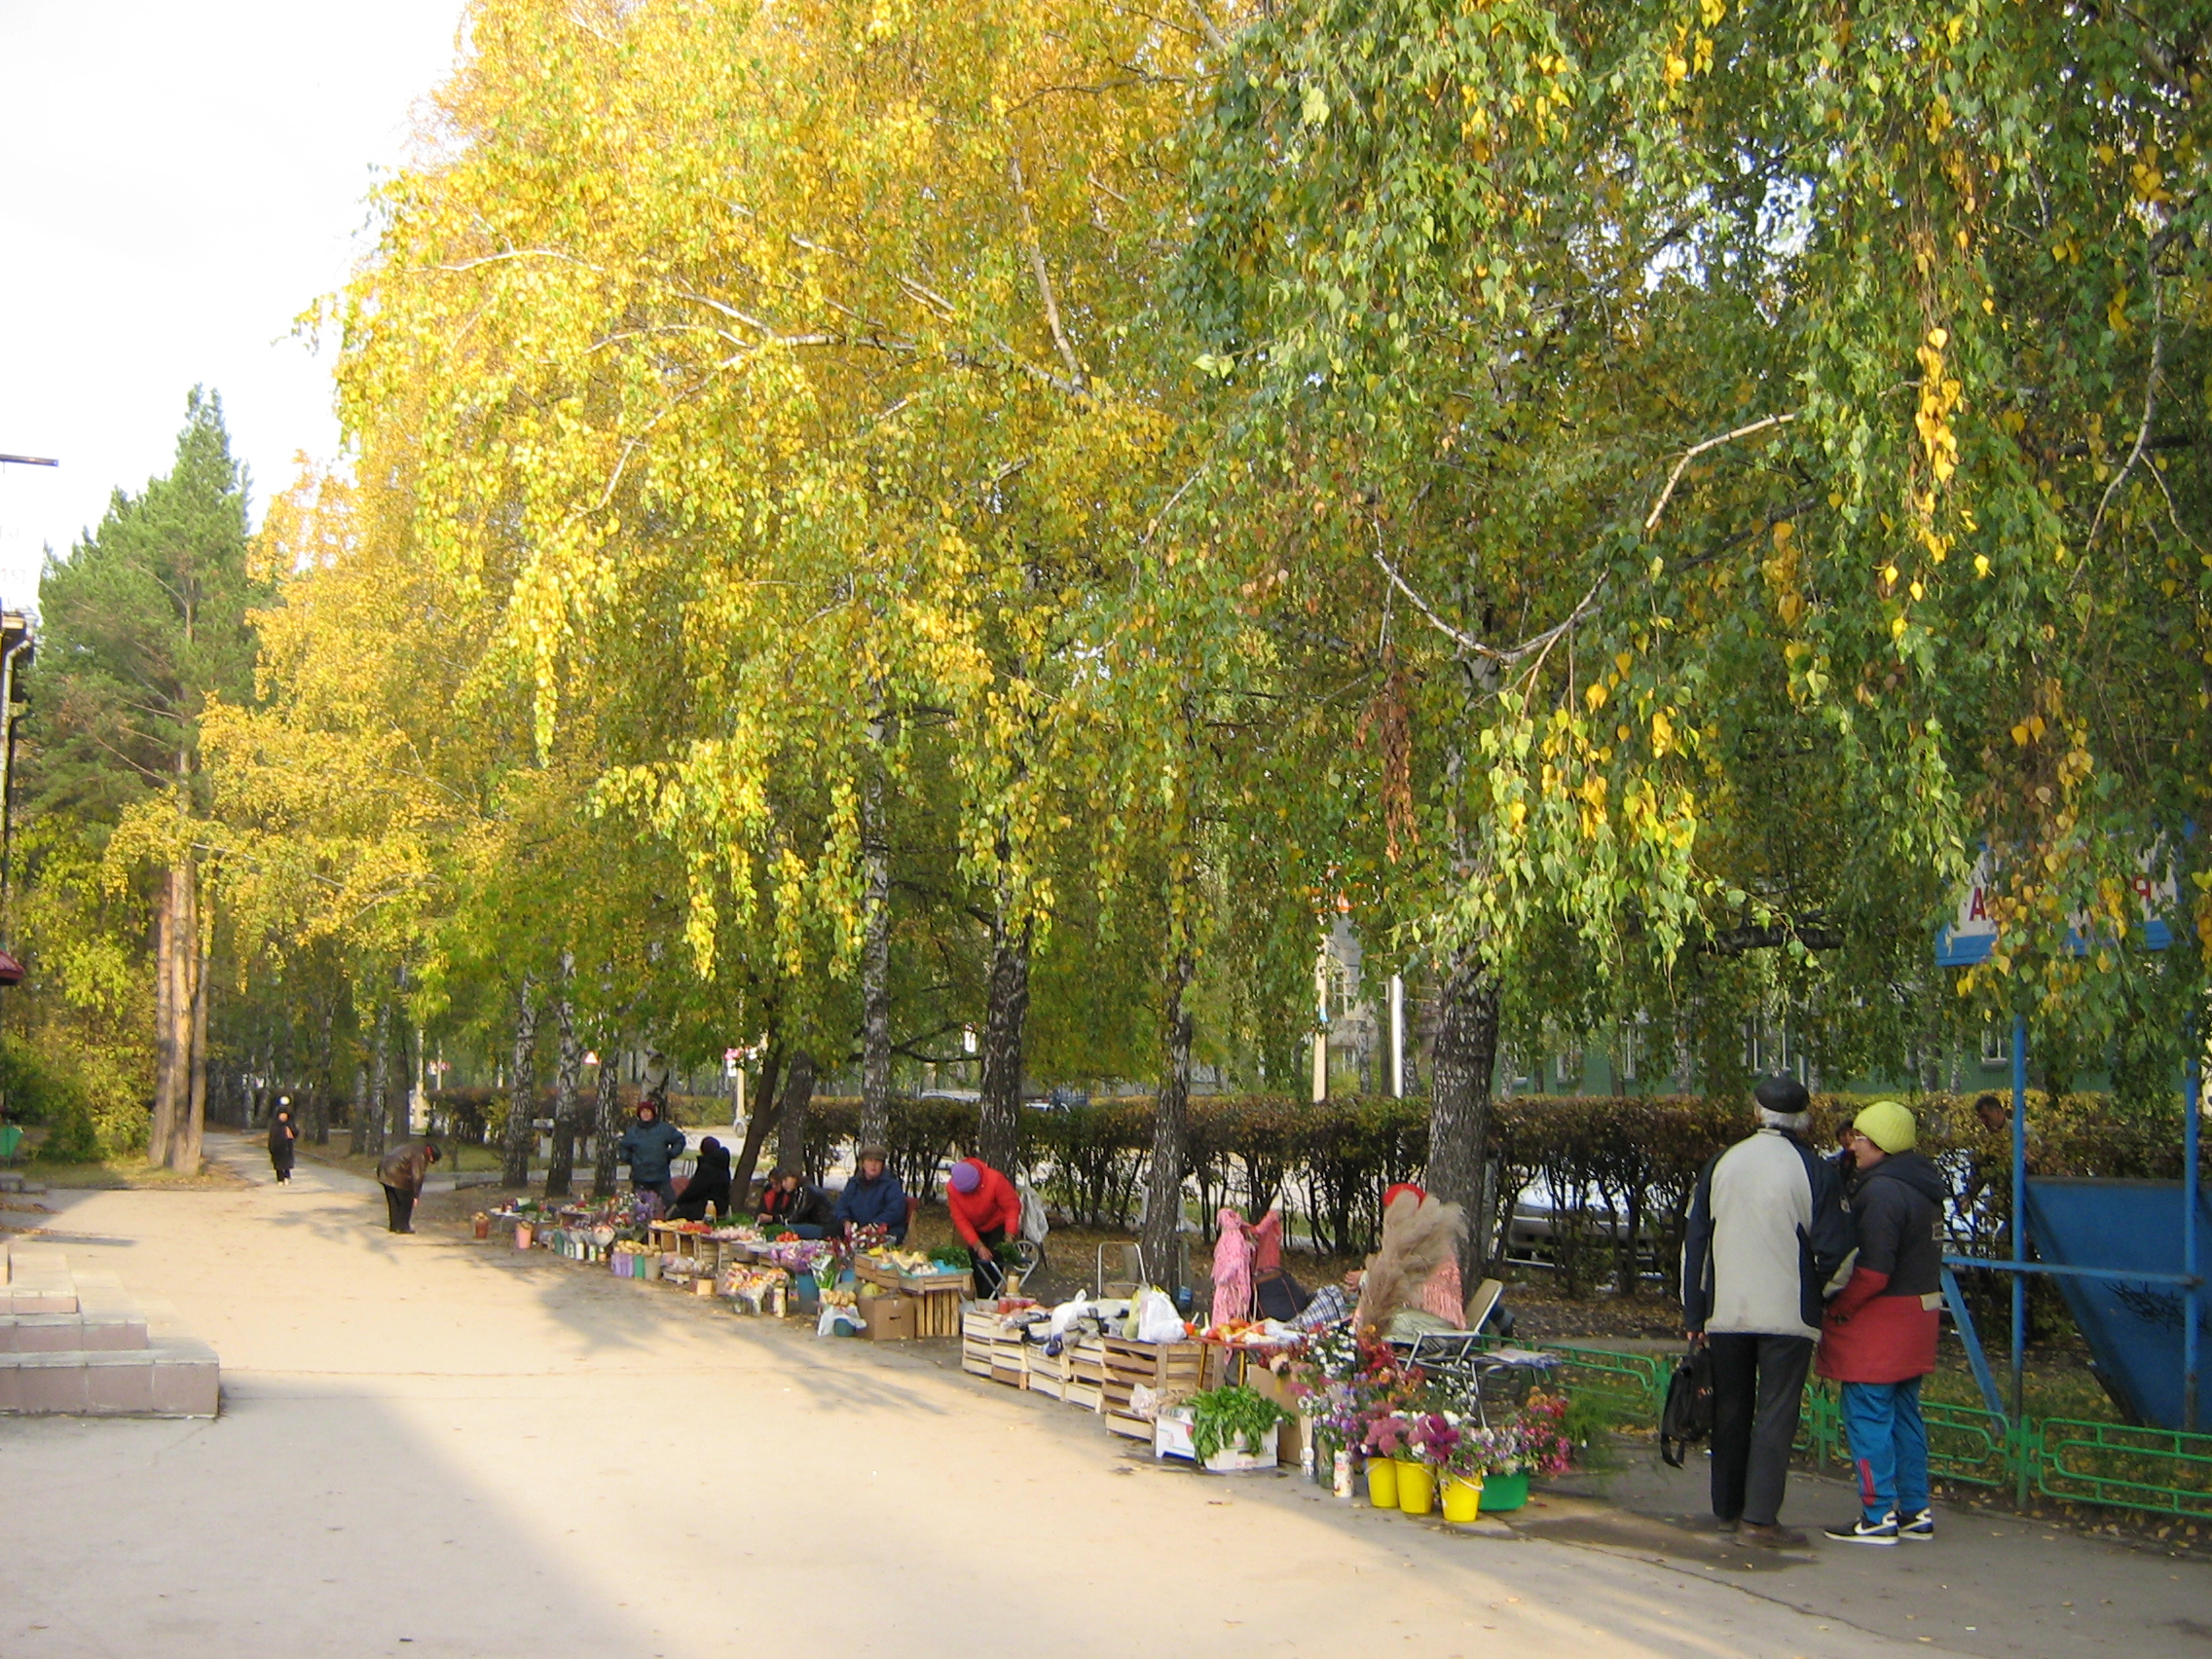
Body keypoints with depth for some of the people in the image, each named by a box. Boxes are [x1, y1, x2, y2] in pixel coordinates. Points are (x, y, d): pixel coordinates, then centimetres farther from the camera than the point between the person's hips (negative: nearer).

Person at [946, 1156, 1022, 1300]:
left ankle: (988, 1301, -12)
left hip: (999, 1225, -3)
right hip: (976, 1229, 3)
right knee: (975, 1261, -2)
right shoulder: (951, 1188, -24)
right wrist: (978, 1245, -27)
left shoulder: (995, 1179, -33)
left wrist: (1009, 1235, -33)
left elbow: (1012, 1207, -24)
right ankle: (980, 1300, 10)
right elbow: (960, 1220, -20)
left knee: (993, 1261, -16)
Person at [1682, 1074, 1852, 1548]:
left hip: (1725, 1313, 4)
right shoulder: (1815, 1171, -7)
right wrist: (1825, 1293, 13)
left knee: (1730, 1411, 13)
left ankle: (1727, 1509, 21)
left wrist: (1694, 1314, 12)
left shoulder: (1721, 1164, 5)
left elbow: (1694, 1242, 7)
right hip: (1787, 1314, -4)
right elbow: (1833, 1251, -8)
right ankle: (1760, 1517, -5)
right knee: (1775, 1414, -1)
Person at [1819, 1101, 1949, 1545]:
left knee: (1868, 1417, -3)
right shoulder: (1922, 1187, 12)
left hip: (1881, 1321, -10)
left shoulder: (1882, 1191, -20)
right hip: (1918, 1314, 10)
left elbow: (1874, 1271, -24)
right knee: (1904, 1415, 15)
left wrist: (1838, 1309, -12)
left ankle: (1878, 1516, -1)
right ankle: (1915, 1512, 19)